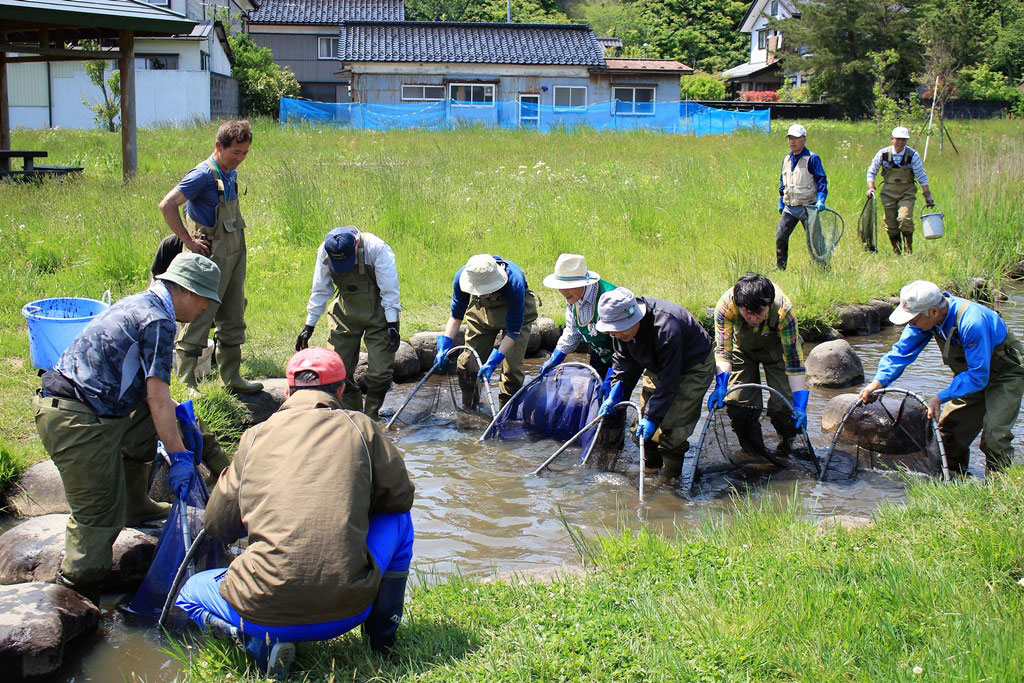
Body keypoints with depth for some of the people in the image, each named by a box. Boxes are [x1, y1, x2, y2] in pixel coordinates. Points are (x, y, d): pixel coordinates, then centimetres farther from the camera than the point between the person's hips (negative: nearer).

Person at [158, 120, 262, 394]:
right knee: (199, 319, -5)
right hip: (212, 255, -9)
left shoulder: (231, 174, 9)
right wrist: (188, 241, -18)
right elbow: (167, 205, -21)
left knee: (233, 319, 14)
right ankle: (185, 383, 1)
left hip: (235, 253, 9)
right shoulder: (204, 175, -17)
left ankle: (232, 379, 24)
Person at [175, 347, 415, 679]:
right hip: (348, 611, 1)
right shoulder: (362, 428, 4)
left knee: (190, 591, 32)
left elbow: (218, 526, 15)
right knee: (397, 520, 27)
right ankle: (382, 635, 28)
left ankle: (259, 641, 3)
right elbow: (401, 497, 14)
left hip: (265, 611, 0)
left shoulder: (257, 436, 8)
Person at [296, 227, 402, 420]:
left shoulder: (377, 248, -26)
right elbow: (320, 291, -1)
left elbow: (389, 290, -18)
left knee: (380, 371, -7)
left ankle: (371, 417, 12)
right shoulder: (324, 252, -15)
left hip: (378, 315, -3)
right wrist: (309, 325, 1)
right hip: (345, 315, 3)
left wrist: (392, 325, -18)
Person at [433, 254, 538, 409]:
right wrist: (444, 346, -24)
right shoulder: (462, 277, -31)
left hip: (516, 311, -3)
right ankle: (468, 411, 20)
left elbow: (513, 331, -31)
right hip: (481, 311, 3)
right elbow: (456, 316, -13)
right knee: (467, 362, 1)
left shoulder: (514, 283, -41)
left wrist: (493, 361, -38)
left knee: (512, 367, -12)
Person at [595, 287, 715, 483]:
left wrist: (652, 416, -33)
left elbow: (668, 381, -34)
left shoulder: (666, 329, -41)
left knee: (672, 424, -14)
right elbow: (623, 359, -1)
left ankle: (671, 474, 3)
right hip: (657, 367, 7)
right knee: (643, 419, 4)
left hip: (694, 368, -7)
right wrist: (614, 394, -13)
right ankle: (650, 465, 23)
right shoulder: (622, 327, -18)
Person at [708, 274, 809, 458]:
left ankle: (788, 447, 15)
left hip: (776, 348, -1)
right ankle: (754, 451, 15)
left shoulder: (783, 310, -39)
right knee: (737, 401, -9)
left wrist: (800, 405, -38)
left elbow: (794, 359, -34)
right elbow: (723, 350, -31)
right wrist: (721, 386, -47)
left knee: (783, 403, -13)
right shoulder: (725, 306, -37)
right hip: (742, 348, 1)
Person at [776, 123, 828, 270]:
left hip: (807, 207, -6)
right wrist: (781, 202, 20)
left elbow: (822, 180, -11)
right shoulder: (786, 159, 12)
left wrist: (821, 200, -21)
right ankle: (780, 268, 13)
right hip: (789, 207, 6)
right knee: (780, 236, 2)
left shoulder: (811, 158, -8)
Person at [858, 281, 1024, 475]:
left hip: (1006, 373, -8)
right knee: (949, 426, 6)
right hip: (972, 371, 8)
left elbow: (978, 375, -34)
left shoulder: (971, 322, -38)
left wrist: (940, 397, -36)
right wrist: (878, 382, -20)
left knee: (994, 435, -19)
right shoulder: (925, 317, -16)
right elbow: (902, 351, -7)